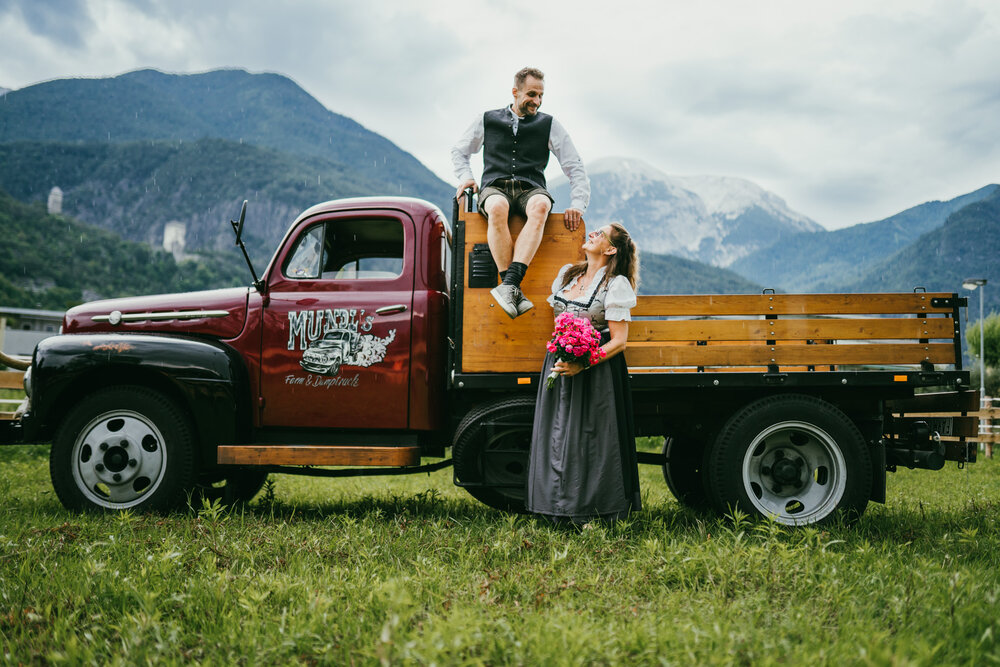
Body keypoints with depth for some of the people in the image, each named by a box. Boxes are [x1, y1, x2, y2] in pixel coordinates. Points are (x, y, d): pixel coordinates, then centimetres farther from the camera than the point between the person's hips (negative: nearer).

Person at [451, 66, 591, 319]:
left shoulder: (549, 125, 15)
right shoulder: (488, 120, 16)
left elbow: (575, 167, 13)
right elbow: (459, 151, 28)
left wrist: (578, 204, -1)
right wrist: (465, 176, 8)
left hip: (530, 189, 0)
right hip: (495, 187, 0)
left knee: (540, 206, -39)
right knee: (498, 208, -40)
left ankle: (509, 284, -51)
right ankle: (515, 293, -43)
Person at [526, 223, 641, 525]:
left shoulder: (616, 284, -6)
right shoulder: (567, 274, 13)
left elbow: (619, 341, -12)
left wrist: (581, 365, -23)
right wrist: (559, 356, 11)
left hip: (596, 372, -6)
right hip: (558, 367, 6)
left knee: (590, 439, -6)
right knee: (556, 437, 5)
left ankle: (592, 511, 4)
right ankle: (560, 511, 13)